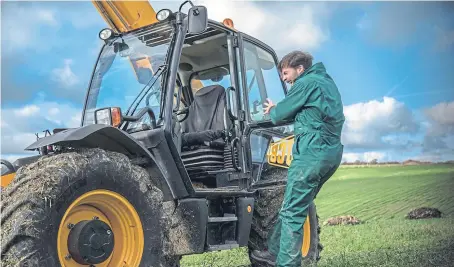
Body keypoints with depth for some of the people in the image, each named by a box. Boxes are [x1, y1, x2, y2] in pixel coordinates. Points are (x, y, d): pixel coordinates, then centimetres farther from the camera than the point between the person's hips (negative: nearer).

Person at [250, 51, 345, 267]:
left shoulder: (306, 82, -6)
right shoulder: (326, 81, 22)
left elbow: (280, 115, -2)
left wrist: (272, 111, 20)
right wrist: (278, 111, 18)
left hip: (312, 153, -10)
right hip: (332, 152, 10)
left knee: (292, 212, -5)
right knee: (294, 207, 15)